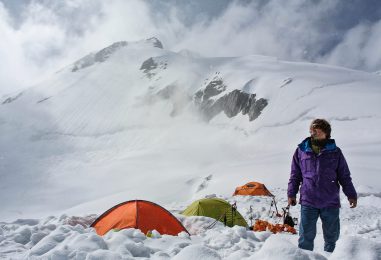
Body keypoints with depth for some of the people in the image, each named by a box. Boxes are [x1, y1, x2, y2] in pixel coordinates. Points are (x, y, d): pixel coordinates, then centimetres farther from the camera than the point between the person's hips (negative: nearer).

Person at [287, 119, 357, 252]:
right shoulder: (301, 150, 5)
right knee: (306, 236, 0)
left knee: (331, 236, 12)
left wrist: (351, 195, 5)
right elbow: (295, 175, 9)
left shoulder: (335, 152, 5)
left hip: (331, 202, 1)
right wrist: (291, 193, 5)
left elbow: (345, 176, 10)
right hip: (308, 201, -1)